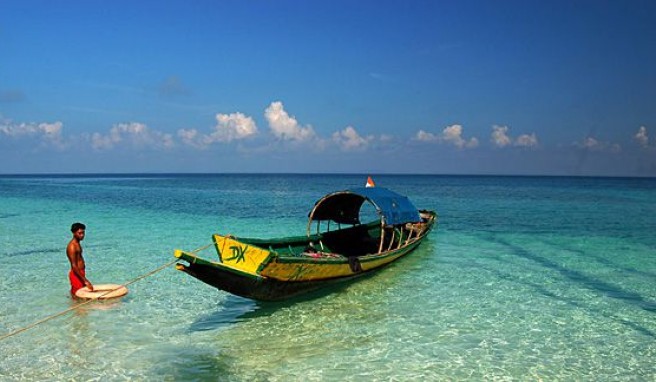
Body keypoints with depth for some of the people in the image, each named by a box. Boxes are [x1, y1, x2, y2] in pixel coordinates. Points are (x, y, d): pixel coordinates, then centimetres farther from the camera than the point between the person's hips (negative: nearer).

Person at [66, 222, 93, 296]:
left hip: (81, 273, 10)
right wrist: (85, 280, -25)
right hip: (76, 274, -10)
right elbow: (74, 266, -24)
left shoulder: (77, 244, 11)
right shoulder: (72, 246, -19)